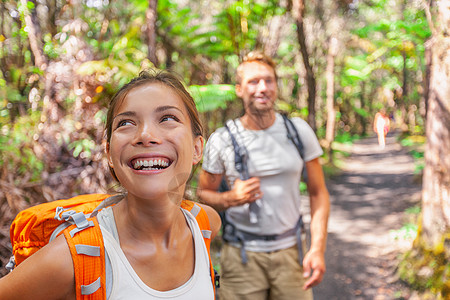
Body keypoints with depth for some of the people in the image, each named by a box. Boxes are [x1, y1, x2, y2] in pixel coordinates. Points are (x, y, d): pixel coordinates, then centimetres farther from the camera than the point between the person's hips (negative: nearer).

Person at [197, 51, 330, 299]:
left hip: (289, 251, 2)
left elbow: (318, 193, 2)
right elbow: (203, 193, 6)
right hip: (242, 254, -1)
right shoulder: (221, 140, -6)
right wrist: (230, 199, -16)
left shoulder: (299, 131, -1)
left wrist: (317, 248, -7)